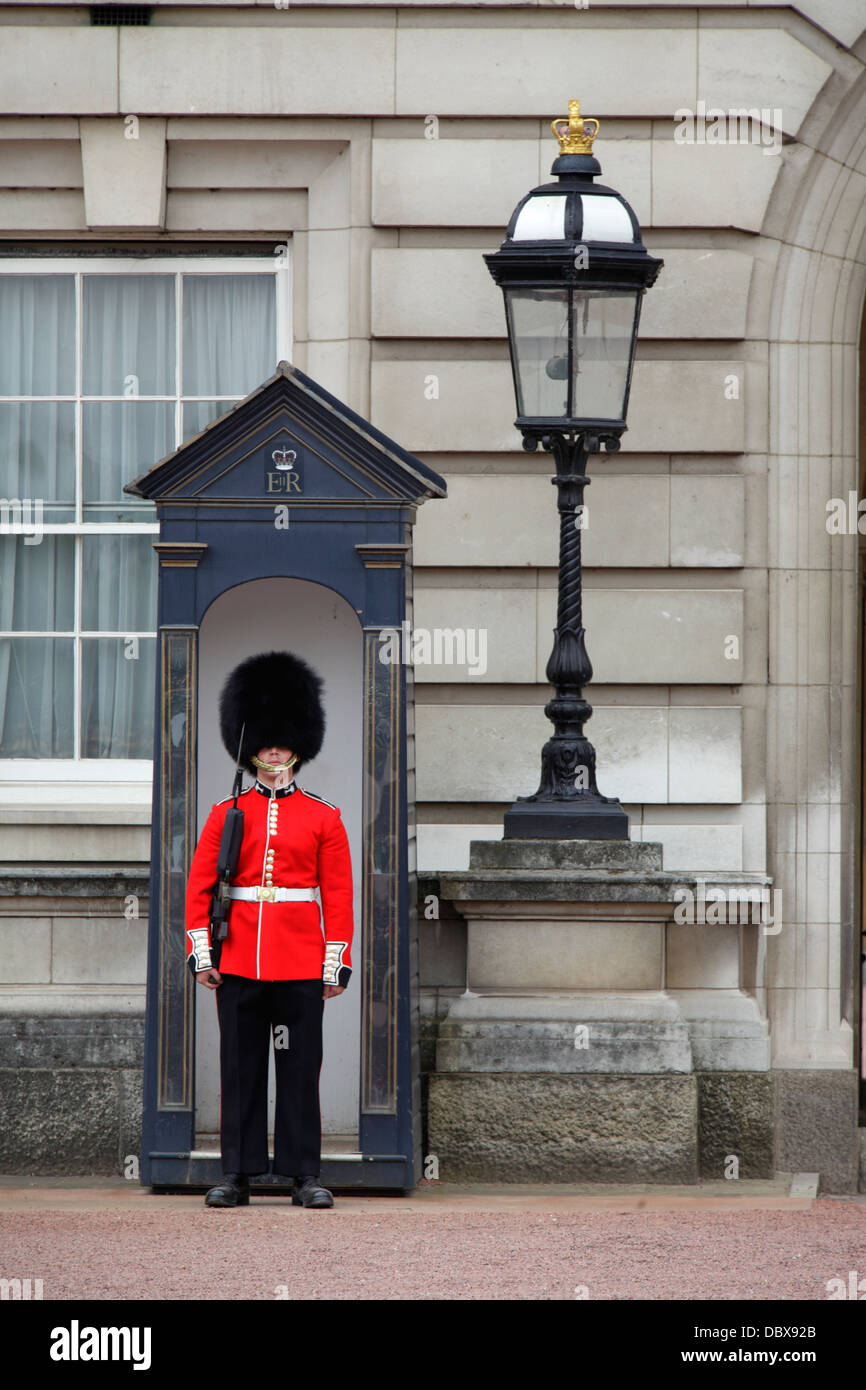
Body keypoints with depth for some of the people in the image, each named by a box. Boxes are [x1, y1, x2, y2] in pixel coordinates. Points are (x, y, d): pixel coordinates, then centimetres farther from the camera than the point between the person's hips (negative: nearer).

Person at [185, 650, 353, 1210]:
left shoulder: (323, 817, 6)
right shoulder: (226, 814, 7)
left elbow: (339, 895, 4)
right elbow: (199, 887, 6)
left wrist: (337, 964, -1)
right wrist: (201, 953, -2)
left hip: (301, 963, -1)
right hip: (238, 962, 1)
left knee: (301, 1067, 1)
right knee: (241, 1067, 2)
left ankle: (305, 1175, 5)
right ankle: (238, 1175, 6)